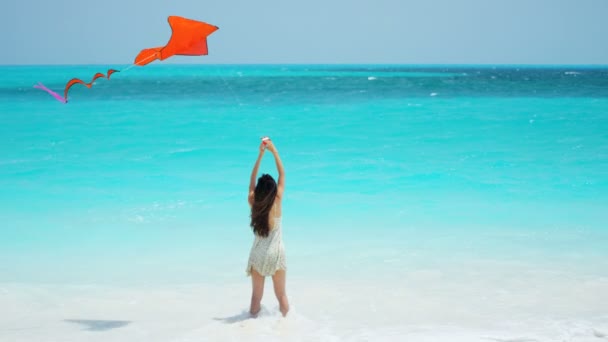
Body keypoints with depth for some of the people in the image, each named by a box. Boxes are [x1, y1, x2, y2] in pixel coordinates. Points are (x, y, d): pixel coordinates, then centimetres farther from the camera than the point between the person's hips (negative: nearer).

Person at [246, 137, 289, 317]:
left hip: (258, 254, 2)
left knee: (256, 295, 12)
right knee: (281, 295, 12)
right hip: (275, 253, -2)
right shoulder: (276, 203, -15)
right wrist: (274, 151, -3)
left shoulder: (253, 202, -10)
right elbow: (282, 175, -7)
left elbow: (252, 178, 2)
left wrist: (261, 154, 2)